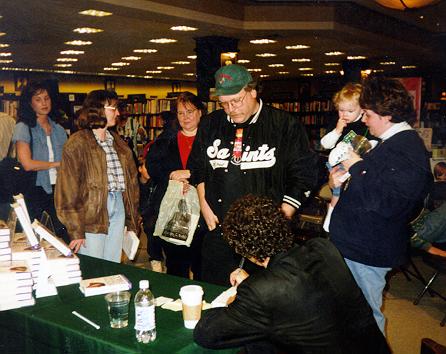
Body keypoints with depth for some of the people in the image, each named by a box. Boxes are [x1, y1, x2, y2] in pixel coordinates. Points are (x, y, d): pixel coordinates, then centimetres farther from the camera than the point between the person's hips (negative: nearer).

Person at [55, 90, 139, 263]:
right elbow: (68, 189, -10)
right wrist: (75, 229, -14)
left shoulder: (117, 142, 15)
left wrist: (132, 220, 10)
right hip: (91, 212, -6)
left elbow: (131, 179, 15)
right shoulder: (77, 143, -5)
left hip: (118, 208, 6)